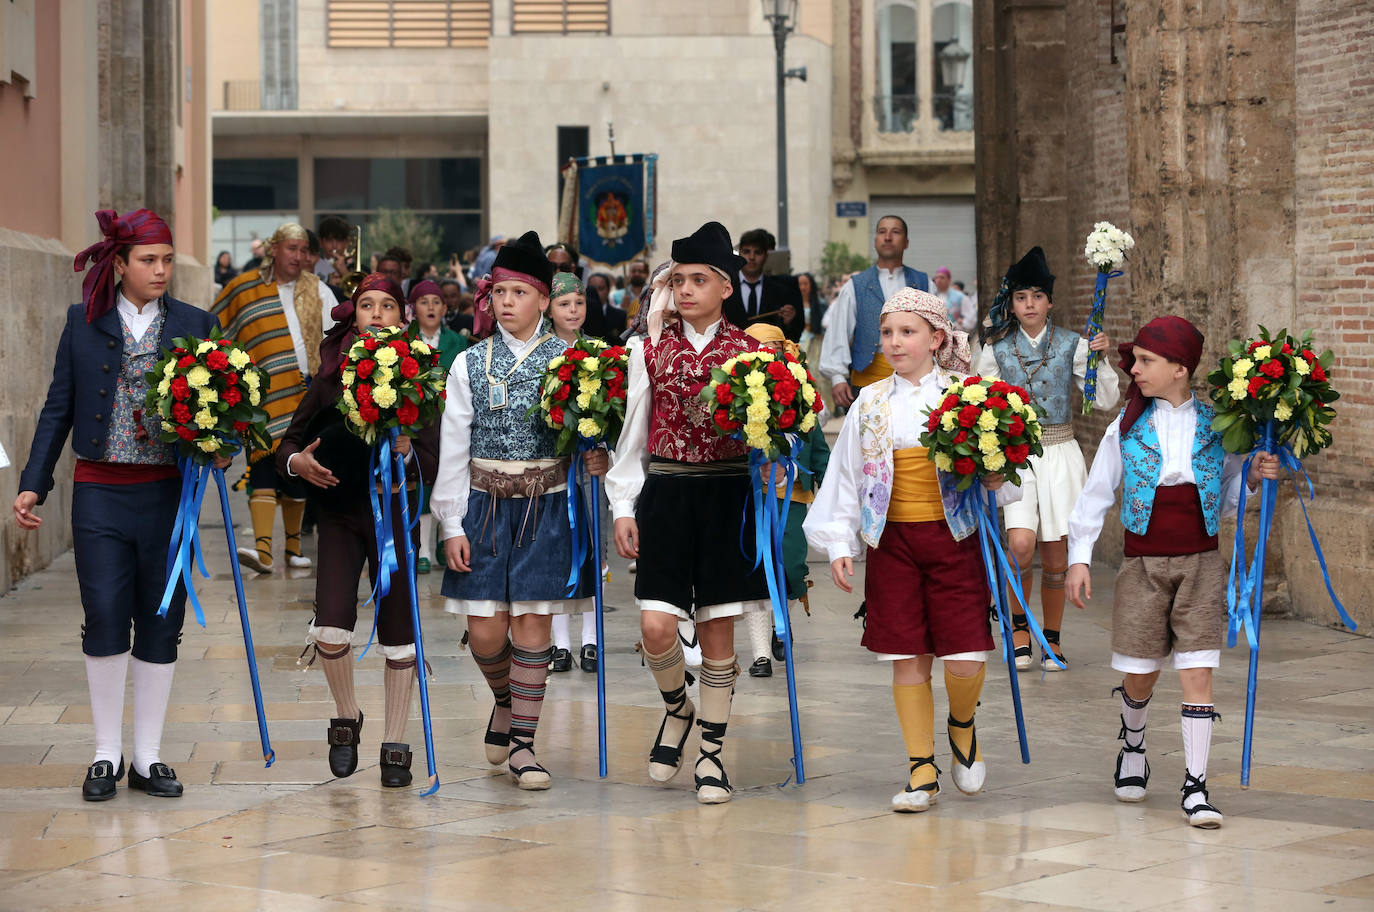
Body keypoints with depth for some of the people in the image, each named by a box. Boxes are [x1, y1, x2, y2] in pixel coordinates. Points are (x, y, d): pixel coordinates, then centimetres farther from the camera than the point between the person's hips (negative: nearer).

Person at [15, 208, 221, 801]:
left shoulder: (193, 325, 5)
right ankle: (106, 755, 6)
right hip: (100, 490, -1)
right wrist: (33, 483, 3)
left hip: (167, 491, 1)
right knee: (105, 619, -7)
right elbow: (58, 408, 7)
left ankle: (148, 757, 14)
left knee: (160, 623, 4)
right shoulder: (83, 323, 5)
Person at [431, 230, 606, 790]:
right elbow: (453, 449, 4)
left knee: (532, 623, -2)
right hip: (484, 504, 1)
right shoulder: (470, 364, 5)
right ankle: (506, 701, 30)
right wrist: (452, 525, -2)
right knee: (485, 632, -2)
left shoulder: (566, 360, 4)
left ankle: (522, 744, 8)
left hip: (545, 506, -1)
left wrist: (595, 456, -15)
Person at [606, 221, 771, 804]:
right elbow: (634, 431, 8)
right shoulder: (651, 348, 6)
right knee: (656, 627, -9)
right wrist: (623, 506, 4)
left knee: (717, 629, 2)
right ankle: (677, 709, 22)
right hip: (665, 492, 1)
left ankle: (712, 753, 13)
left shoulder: (747, 351, 4)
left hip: (726, 496, -1)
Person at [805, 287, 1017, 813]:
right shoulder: (870, 404, 7)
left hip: (953, 537, -2)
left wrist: (994, 483, -16)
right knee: (908, 658, 2)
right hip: (891, 540, 2)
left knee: (966, 657, -7)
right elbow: (844, 479, 9)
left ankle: (962, 726, 25)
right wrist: (839, 545, 4)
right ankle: (922, 770, 11)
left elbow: (996, 467, 6)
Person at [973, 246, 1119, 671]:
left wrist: (1101, 359, -12)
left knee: (1056, 556, 1)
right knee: (1021, 545, -18)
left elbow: (1106, 400, 0)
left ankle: (1052, 640, 18)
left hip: (1059, 454, 1)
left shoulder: (1072, 345, 3)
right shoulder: (997, 350, 5)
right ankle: (1019, 627, 5)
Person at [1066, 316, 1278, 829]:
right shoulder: (1128, 425, 1)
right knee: (1140, 674, 5)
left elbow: (1228, 497, 11)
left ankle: (1195, 787, -5)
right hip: (1143, 564, 1)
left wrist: (1254, 477, -9)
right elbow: (1096, 493, 5)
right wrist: (1079, 557, 0)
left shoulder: (1214, 423, 1)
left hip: (1200, 563, 0)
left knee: (1198, 671, -7)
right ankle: (1132, 745, 37)